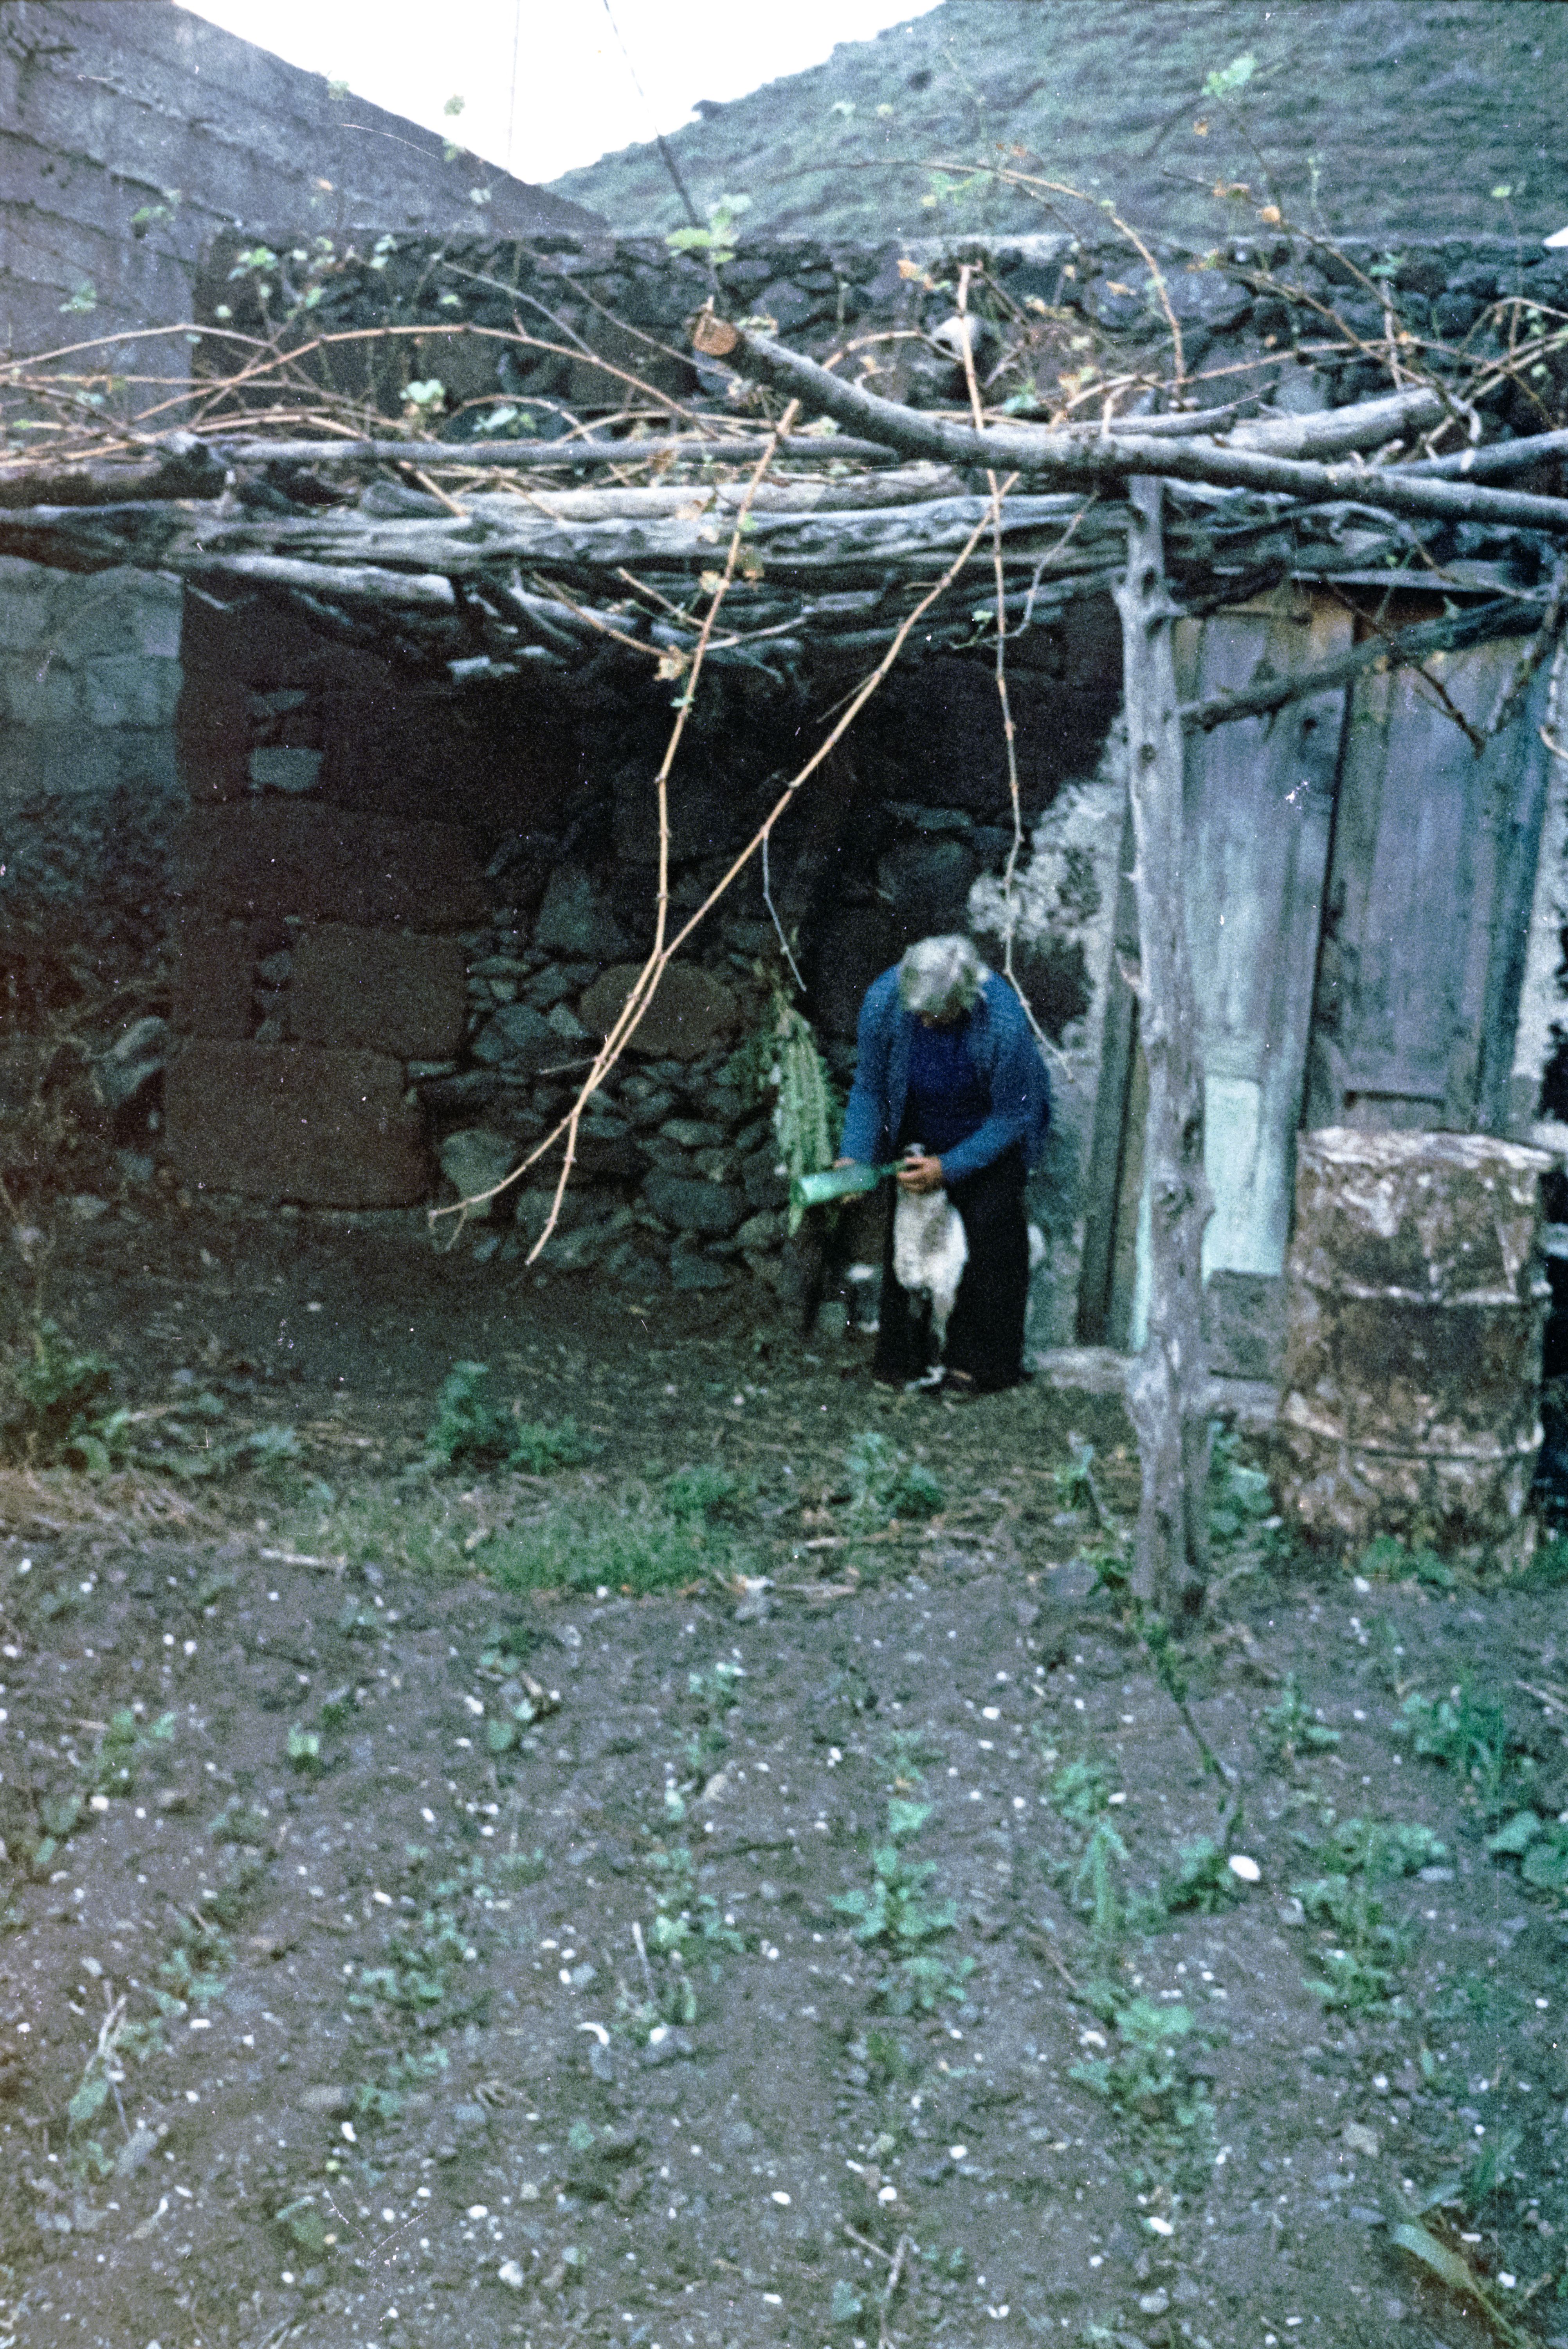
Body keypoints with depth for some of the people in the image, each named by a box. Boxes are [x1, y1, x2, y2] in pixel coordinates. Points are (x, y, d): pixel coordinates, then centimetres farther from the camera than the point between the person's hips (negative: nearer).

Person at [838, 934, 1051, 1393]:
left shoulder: (1005, 1025, -36)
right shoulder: (883, 1000, -27)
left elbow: (1012, 1115, -22)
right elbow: (869, 1087, -11)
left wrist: (950, 1166, -25)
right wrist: (856, 1156, -21)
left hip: (991, 1135, -3)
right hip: (919, 1131, 3)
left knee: (990, 1225, -10)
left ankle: (980, 1362, 4)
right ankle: (902, 1356, 12)